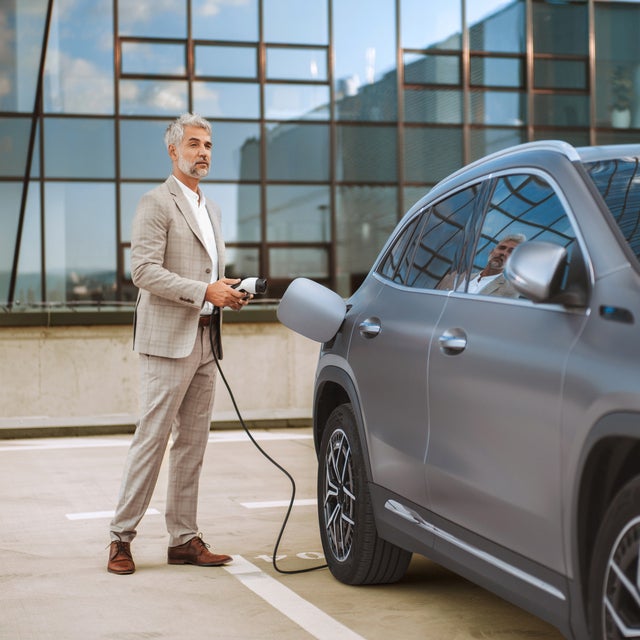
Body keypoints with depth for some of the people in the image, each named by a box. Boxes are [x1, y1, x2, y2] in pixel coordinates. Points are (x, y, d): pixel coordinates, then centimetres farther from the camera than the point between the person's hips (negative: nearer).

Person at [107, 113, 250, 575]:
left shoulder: (211, 209, 21)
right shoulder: (157, 203, -6)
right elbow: (145, 271, -16)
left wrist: (228, 293, 6)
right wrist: (204, 291, -20)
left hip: (206, 339, 8)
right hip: (169, 339, -8)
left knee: (193, 443, 8)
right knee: (152, 439, -6)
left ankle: (184, 539, 13)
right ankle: (122, 537, 3)